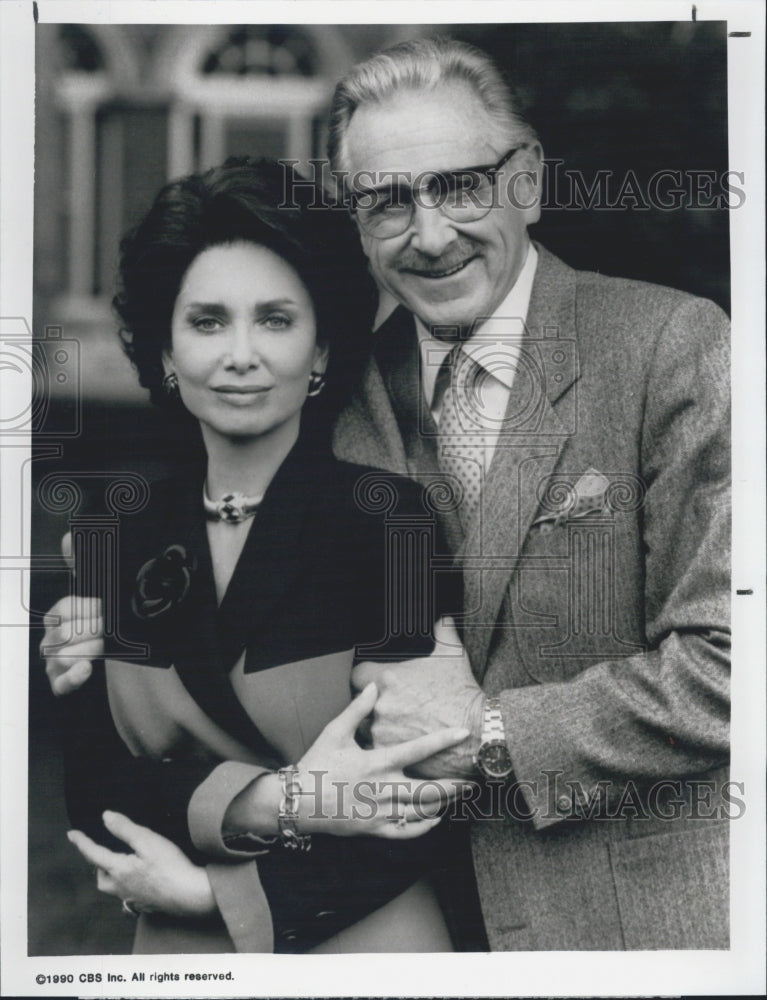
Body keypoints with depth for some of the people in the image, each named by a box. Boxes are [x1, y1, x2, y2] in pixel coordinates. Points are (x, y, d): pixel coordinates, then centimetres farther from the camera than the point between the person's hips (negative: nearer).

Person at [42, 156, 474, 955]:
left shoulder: (395, 522, -14)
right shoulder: (120, 540, -3)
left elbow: (425, 822, -14)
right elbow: (95, 786, -8)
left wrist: (216, 890, -17)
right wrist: (279, 799, -24)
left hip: (365, 942, -3)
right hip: (179, 951, 3)